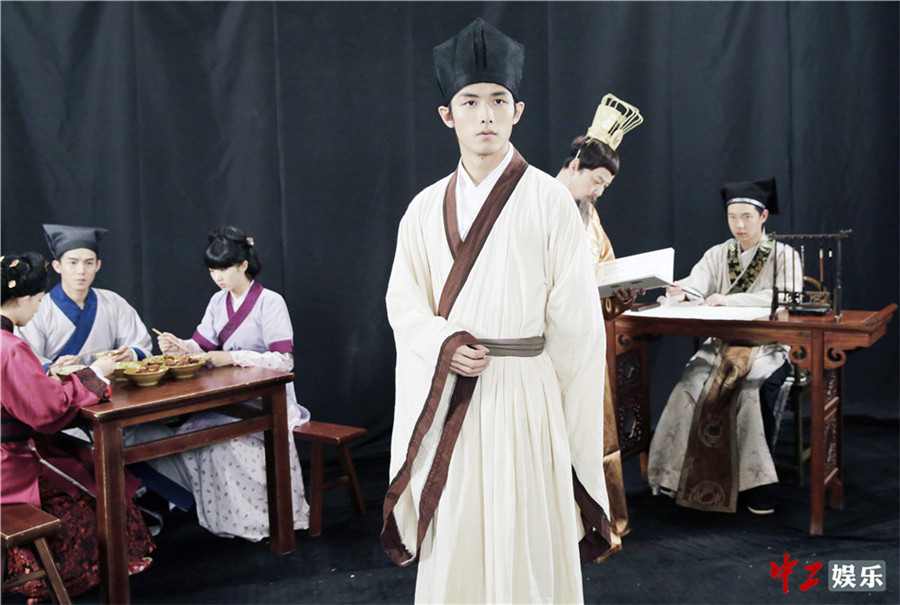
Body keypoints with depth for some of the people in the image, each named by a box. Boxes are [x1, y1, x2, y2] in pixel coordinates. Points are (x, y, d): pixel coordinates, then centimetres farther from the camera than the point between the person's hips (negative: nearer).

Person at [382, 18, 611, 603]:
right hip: (446, 400, 4)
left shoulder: (549, 200, -3)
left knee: (525, 544, 2)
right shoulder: (426, 208, 8)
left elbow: (575, 315, -4)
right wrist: (444, 346, -11)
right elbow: (402, 299, 10)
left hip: (524, 395, -3)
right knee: (451, 542, 9)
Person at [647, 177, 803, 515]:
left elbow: (786, 297, -16)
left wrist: (728, 299, -23)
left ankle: (752, 482, -23)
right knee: (692, 384, -26)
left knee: (754, 389, -33)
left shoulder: (784, 255, 2)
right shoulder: (718, 255, 13)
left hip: (768, 347, -3)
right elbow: (694, 286, -1)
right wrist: (678, 292, -27)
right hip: (722, 343, 3)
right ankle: (684, 474, -18)